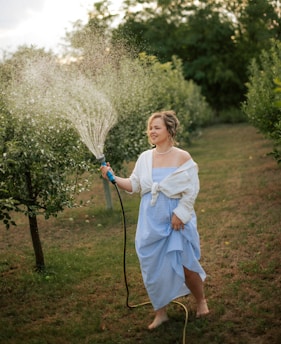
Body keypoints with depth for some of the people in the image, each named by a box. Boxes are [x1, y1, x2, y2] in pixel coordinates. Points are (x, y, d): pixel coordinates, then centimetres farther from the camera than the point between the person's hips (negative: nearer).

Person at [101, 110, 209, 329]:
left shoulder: (183, 157, -6)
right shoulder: (145, 157, 5)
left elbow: (191, 190, -8)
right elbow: (134, 185, 8)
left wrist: (179, 213, -13)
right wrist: (113, 177, -4)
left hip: (176, 219, -4)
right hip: (151, 222, 4)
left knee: (184, 264, -1)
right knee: (153, 267, 7)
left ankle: (201, 301, 27)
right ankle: (161, 313, 22)